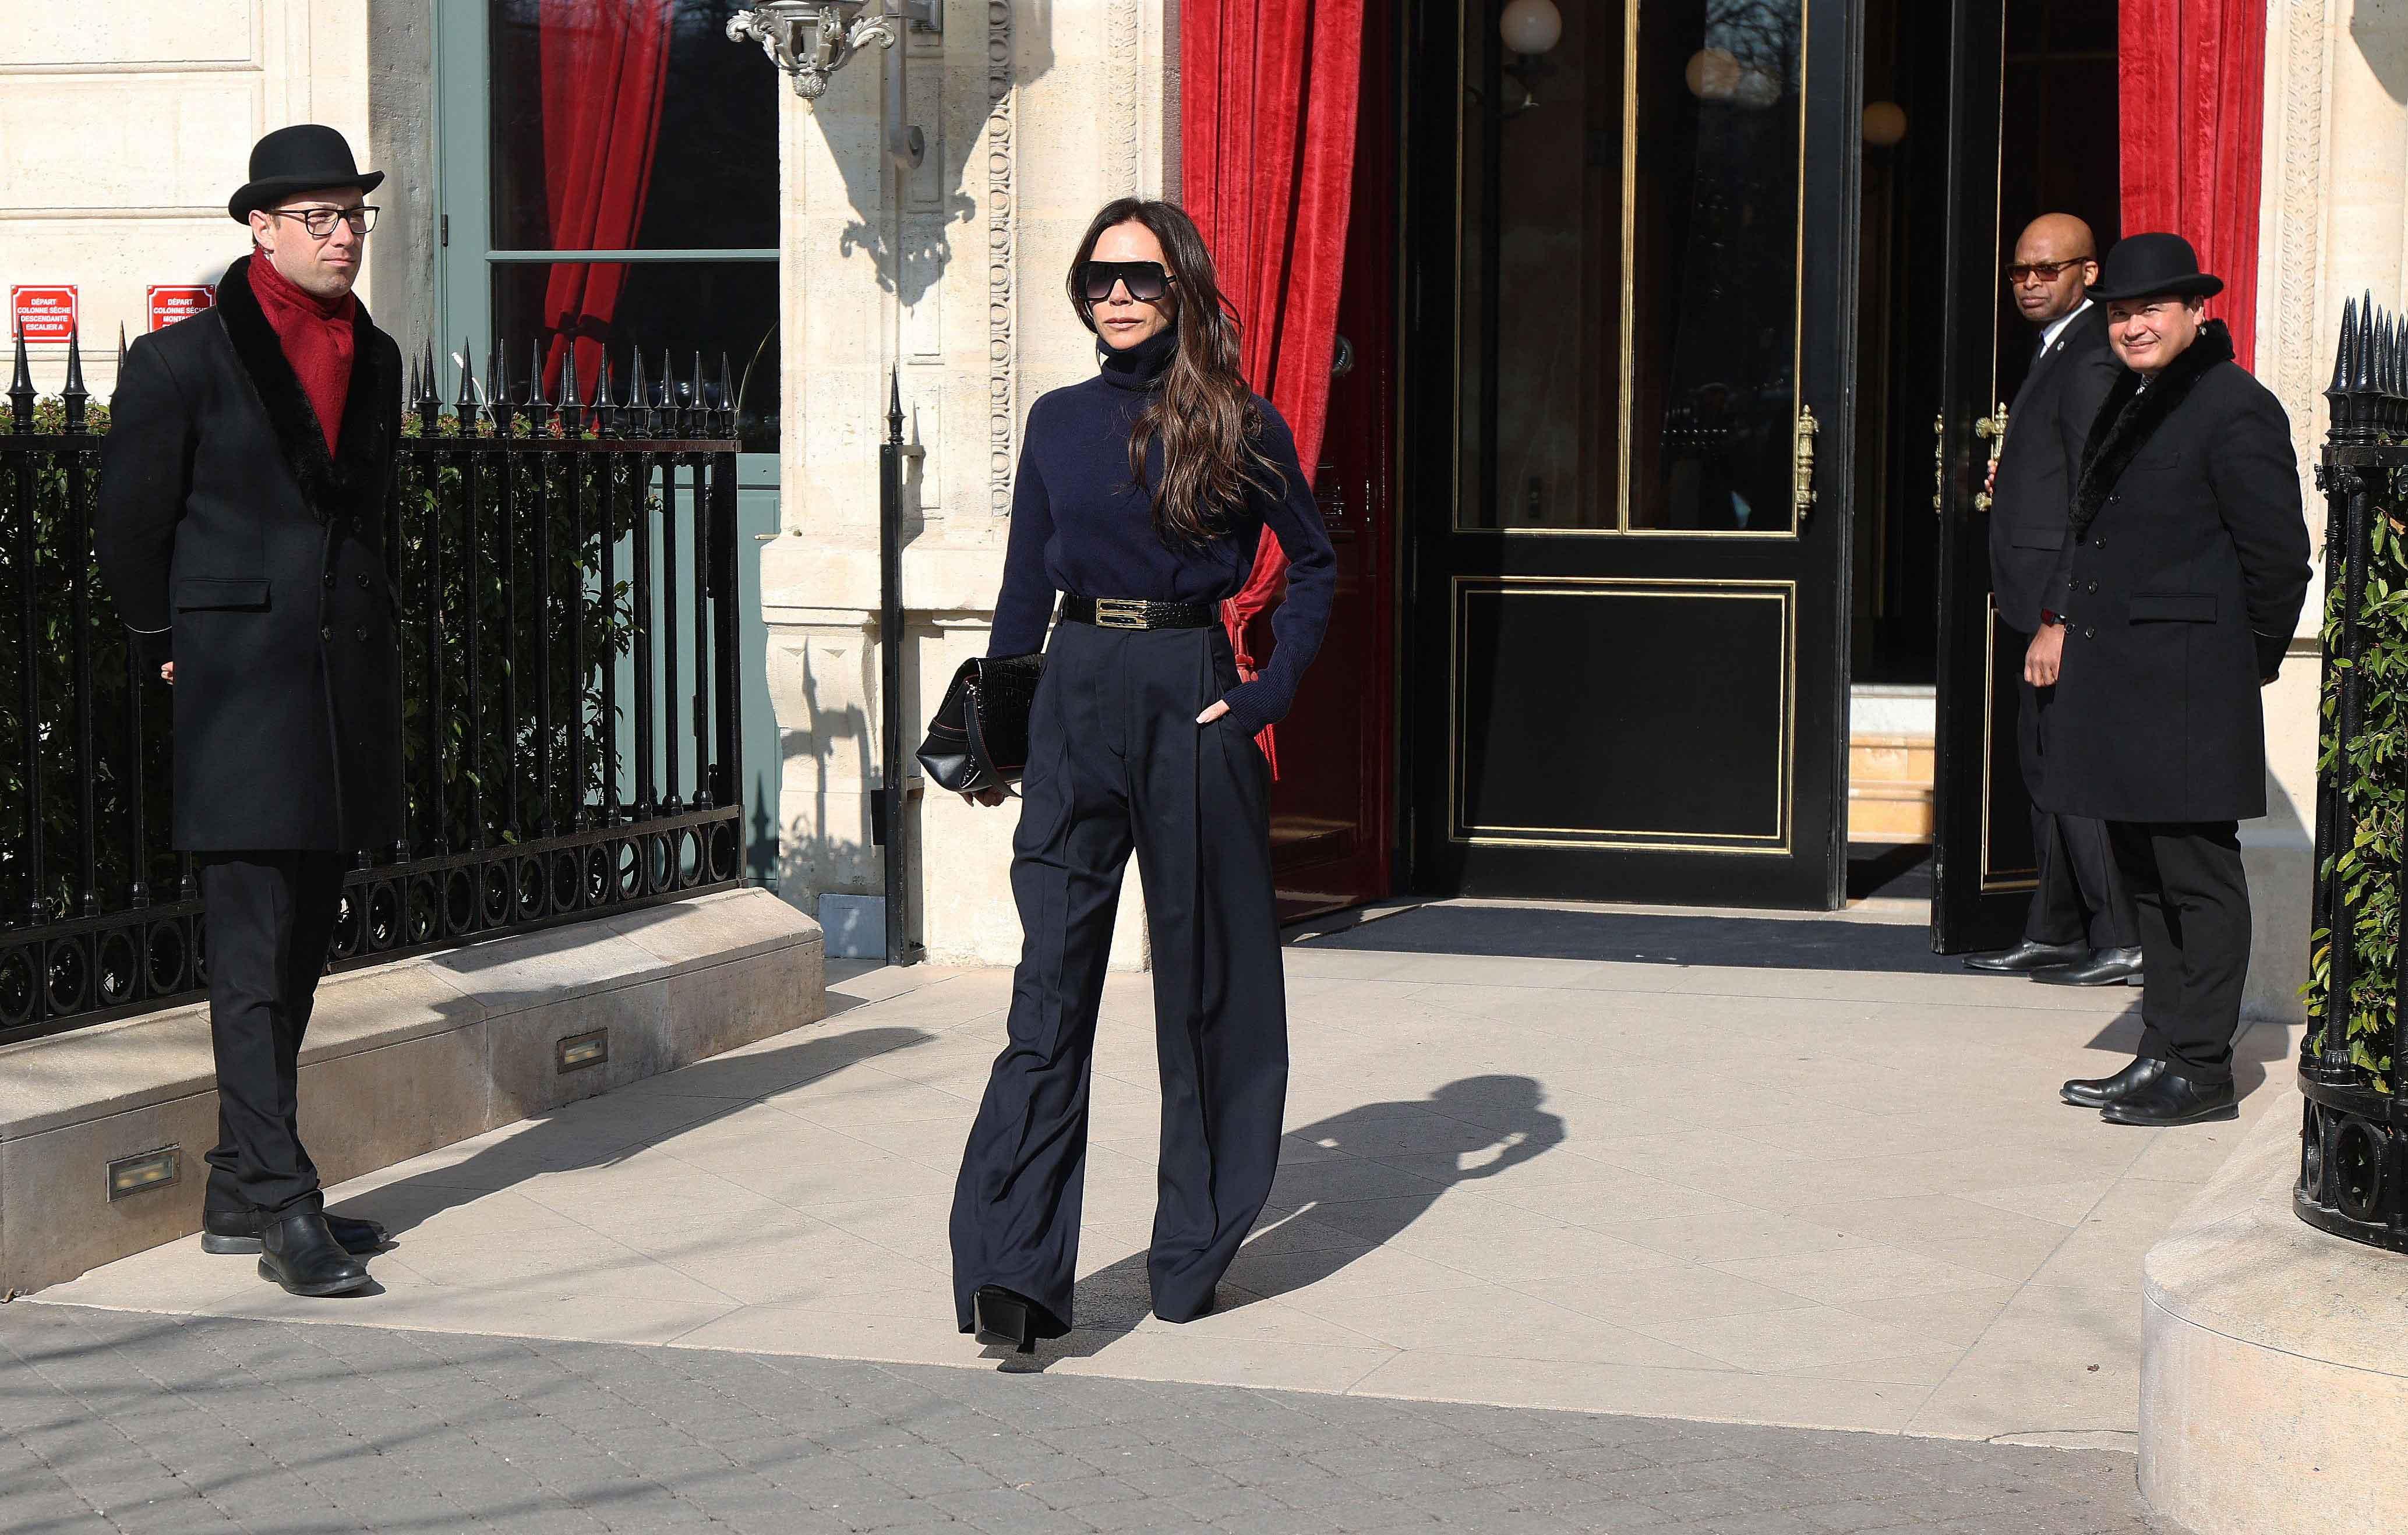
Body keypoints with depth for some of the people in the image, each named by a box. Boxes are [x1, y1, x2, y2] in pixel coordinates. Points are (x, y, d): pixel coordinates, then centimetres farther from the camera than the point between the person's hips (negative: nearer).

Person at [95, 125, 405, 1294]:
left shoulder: (375, 360, 13)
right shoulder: (182, 362, -5)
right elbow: (130, 524, 2)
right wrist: (173, 648, 9)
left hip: (346, 688, 7)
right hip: (244, 693, -6)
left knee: (300, 946, 10)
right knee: (253, 953, -8)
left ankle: (242, 1192, 19)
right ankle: (282, 1207, -8)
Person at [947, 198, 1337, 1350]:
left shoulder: (1240, 426, 2)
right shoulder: (1059, 422, 9)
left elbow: (1313, 566, 9)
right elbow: (1025, 583, 14)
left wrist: (1270, 691, -2)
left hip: (1190, 695, -1)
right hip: (1076, 695, 2)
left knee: (1203, 980, 7)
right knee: (1052, 981, -8)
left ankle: (1193, 1254, 21)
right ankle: (1009, 1267, -15)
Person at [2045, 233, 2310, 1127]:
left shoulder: (2235, 410, -12)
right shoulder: (2127, 402, 16)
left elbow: (2278, 556, -11)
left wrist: (2248, 664, -3)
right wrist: (2064, 618, 18)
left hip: (2185, 685, -9)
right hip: (2116, 679, 9)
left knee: (2197, 876, -4)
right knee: (2145, 875, 13)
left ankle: (2200, 1069, 1)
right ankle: (2163, 1053, 21)